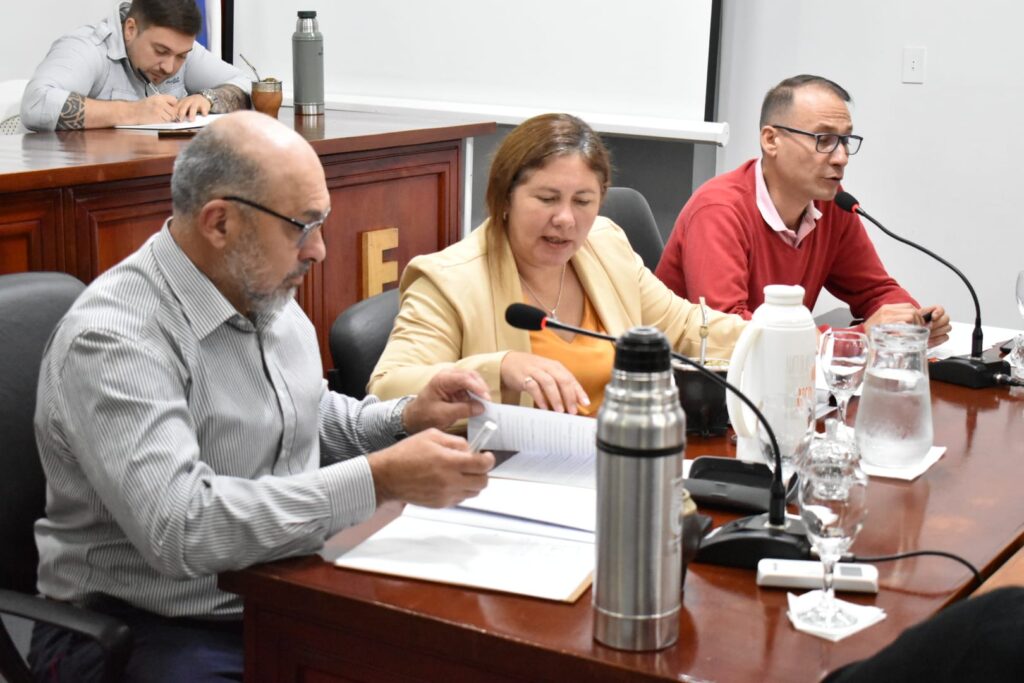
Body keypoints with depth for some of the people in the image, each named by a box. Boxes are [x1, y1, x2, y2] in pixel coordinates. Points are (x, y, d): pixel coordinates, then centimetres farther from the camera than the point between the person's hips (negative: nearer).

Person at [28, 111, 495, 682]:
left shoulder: (269, 295, 6)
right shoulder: (111, 341, -21)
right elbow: (179, 530, -31)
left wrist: (405, 418, 2)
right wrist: (381, 480, -32)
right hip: (149, 628, -8)